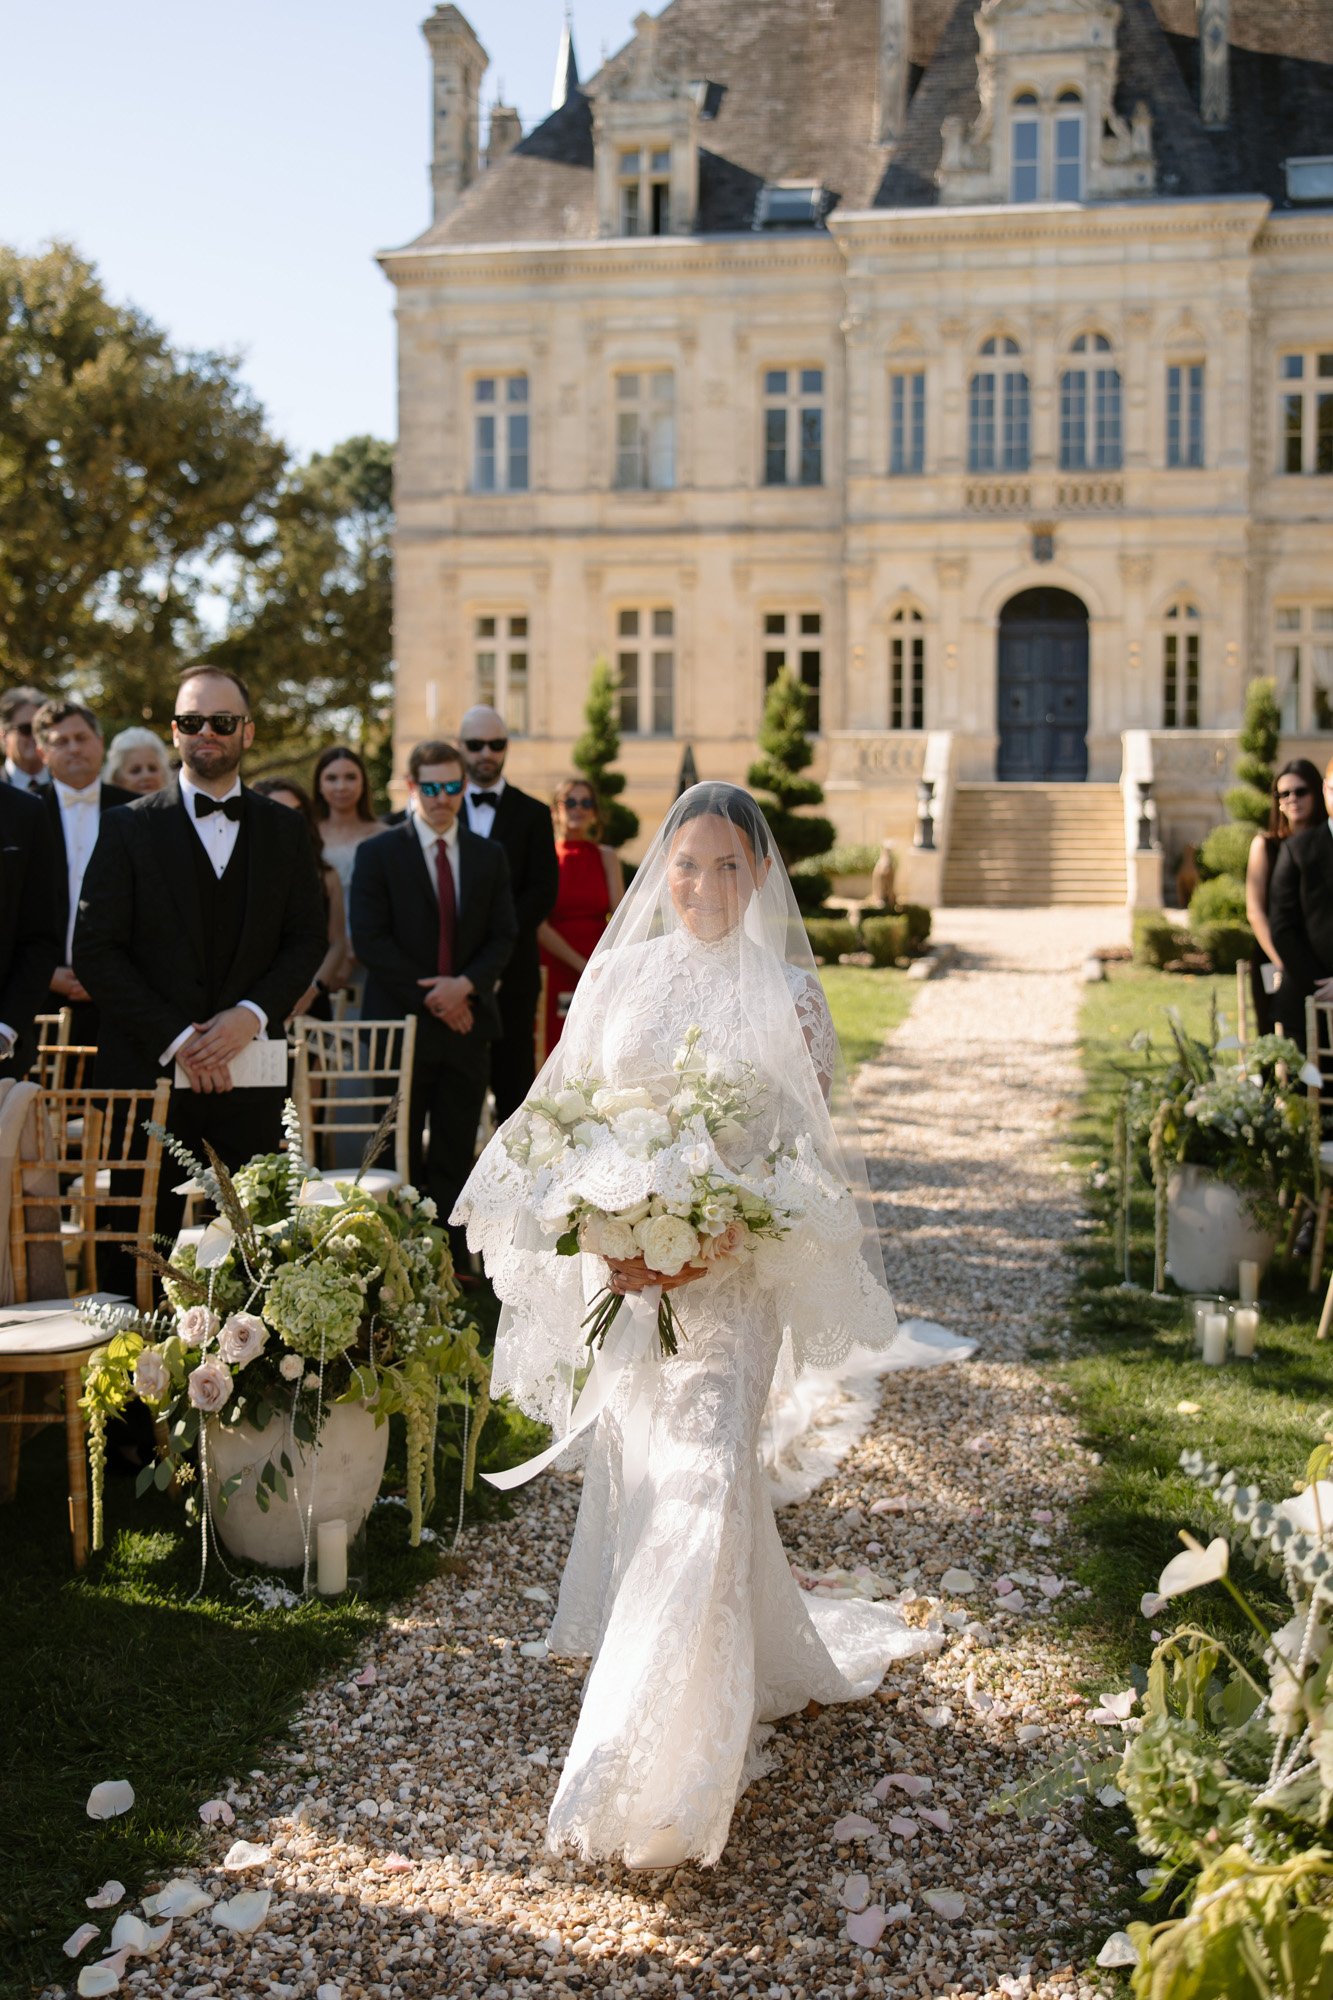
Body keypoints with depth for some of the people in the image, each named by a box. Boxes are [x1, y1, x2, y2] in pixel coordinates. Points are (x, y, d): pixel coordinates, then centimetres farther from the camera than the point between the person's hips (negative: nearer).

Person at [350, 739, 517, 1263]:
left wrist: (466, 983, -11)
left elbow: (503, 935, 7)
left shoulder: (489, 856, 11)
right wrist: (430, 997, -12)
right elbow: (368, 940, -7)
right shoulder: (378, 853, 0)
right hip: (401, 1022, -3)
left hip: (467, 1021, 3)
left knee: (456, 1156, 6)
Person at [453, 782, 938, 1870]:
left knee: (698, 1487, -10)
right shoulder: (616, 975, 5)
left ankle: (655, 1770, -2)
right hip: (616, 1267, 4)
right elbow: (562, 1116, 7)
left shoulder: (786, 991, -2)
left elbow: (813, 1151, -4)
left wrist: (713, 1247, -17)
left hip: (727, 1278, -4)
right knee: (634, 1477, 14)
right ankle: (746, 1660, 40)